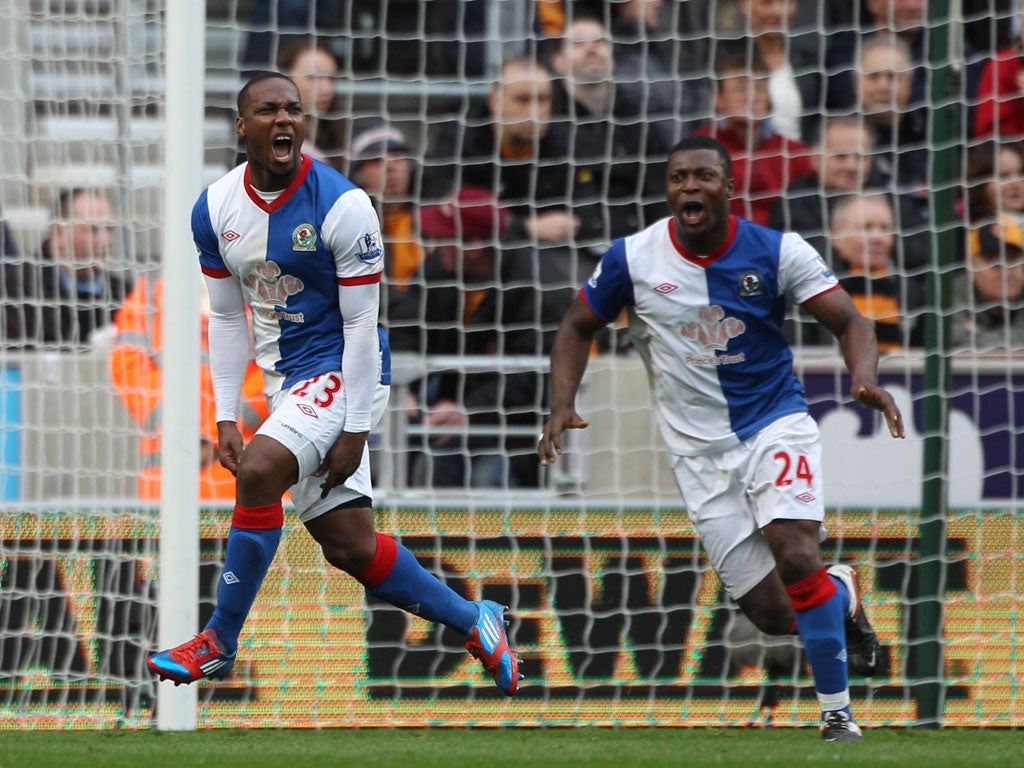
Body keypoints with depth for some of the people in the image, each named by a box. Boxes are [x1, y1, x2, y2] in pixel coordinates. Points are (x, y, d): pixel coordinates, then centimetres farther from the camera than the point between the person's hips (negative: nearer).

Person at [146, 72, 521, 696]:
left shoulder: (342, 205, -16)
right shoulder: (216, 210, 0)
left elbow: (361, 324, -15)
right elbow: (227, 318, 10)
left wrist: (356, 430, -16)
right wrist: (226, 417, 4)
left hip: (341, 371, -6)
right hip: (288, 381, 6)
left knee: (258, 471, -26)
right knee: (350, 546, 4)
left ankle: (220, 644, -13)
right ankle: (474, 621, 24)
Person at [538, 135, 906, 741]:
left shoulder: (776, 252, -10)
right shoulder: (631, 259, -6)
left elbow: (849, 320, -10)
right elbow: (579, 328, 9)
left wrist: (865, 378, -31)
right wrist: (562, 406, -6)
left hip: (776, 424, -2)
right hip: (700, 450, 2)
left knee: (796, 560, -26)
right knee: (773, 615, -4)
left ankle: (838, 713, -8)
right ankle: (841, 592, 33)